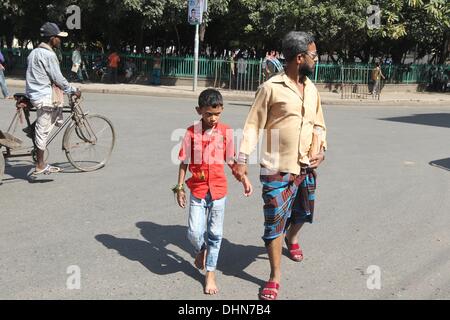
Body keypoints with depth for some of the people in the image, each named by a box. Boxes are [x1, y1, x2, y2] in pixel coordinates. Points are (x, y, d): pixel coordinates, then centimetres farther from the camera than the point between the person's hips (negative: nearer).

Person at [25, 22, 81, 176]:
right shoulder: (48, 55, -16)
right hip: (45, 97, -9)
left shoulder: (34, 52, 13)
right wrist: (73, 91, -4)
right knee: (43, 130, -2)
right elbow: (58, 78, -15)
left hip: (34, 93, 9)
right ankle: (40, 167, 6)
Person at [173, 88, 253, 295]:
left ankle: (210, 273, 24)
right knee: (194, 233, -6)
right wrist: (180, 188, 1)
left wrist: (244, 179, 0)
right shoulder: (191, 133, -6)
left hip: (218, 190, 1)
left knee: (215, 234, 9)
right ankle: (201, 250, 30)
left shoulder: (226, 132, -2)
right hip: (197, 190, -1)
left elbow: (231, 160, 8)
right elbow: (184, 163, 1)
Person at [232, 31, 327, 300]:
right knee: (275, 222, -3)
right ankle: (275, 278, 12)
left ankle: (291, 239, 56)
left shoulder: (312, 89, 9)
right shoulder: (271, 88, -10)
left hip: (307, 168, 6)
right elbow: (254, 125, -9)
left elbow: (319, 124, 18)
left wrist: (321, 150, 1)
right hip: (278, 169, -6)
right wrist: (242, 159, -15)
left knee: (303, 213, 22)